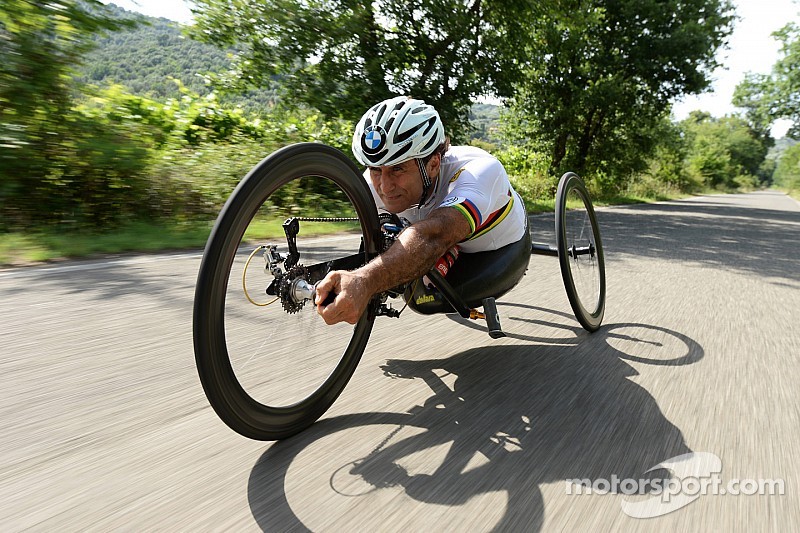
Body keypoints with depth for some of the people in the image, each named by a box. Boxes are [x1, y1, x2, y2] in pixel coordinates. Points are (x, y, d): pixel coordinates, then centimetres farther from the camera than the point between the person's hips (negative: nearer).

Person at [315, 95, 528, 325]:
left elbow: (435, 235, -65)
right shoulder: (373, 183, -28)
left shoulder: (480, 170, -45)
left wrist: (365, 280, -79)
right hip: (455, 250, 5)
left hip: (500, 250, -4)